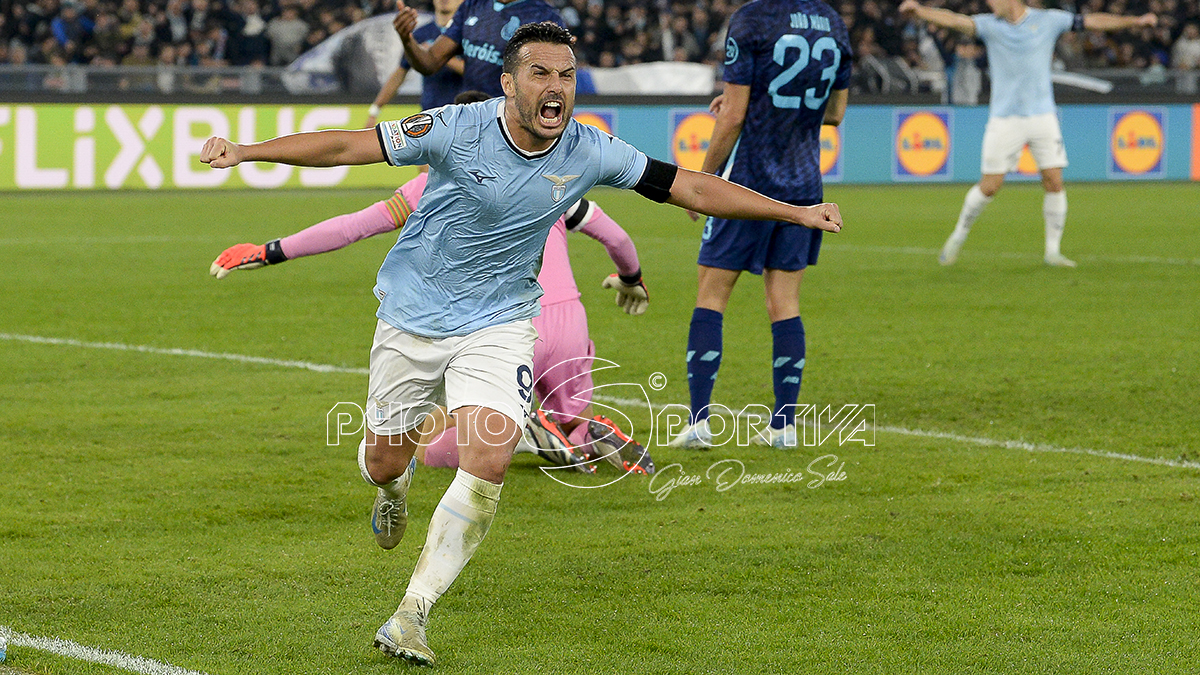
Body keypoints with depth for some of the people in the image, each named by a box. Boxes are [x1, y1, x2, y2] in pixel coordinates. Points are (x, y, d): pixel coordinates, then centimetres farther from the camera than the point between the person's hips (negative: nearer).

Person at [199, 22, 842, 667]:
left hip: (499, 324, 1)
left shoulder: (590, 153, -12)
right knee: (381, 464, 10)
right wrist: (244, 151, -25)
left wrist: (795, 211, -4)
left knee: (487, 462, -21)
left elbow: (691, 187, -4)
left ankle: (412, 613, -14)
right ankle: (397, 486, 51)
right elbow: (346, 147, -18)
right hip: (412, 318, -1)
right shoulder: (457, 130, -20)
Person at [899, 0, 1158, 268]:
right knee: (989, 185, -3)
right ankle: (958, 237, 17)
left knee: (1054, 182, -6)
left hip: (1042, 115, 1)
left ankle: (1053, 251, 5)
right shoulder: (990, 25, 1)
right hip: (1004, 118, -1)